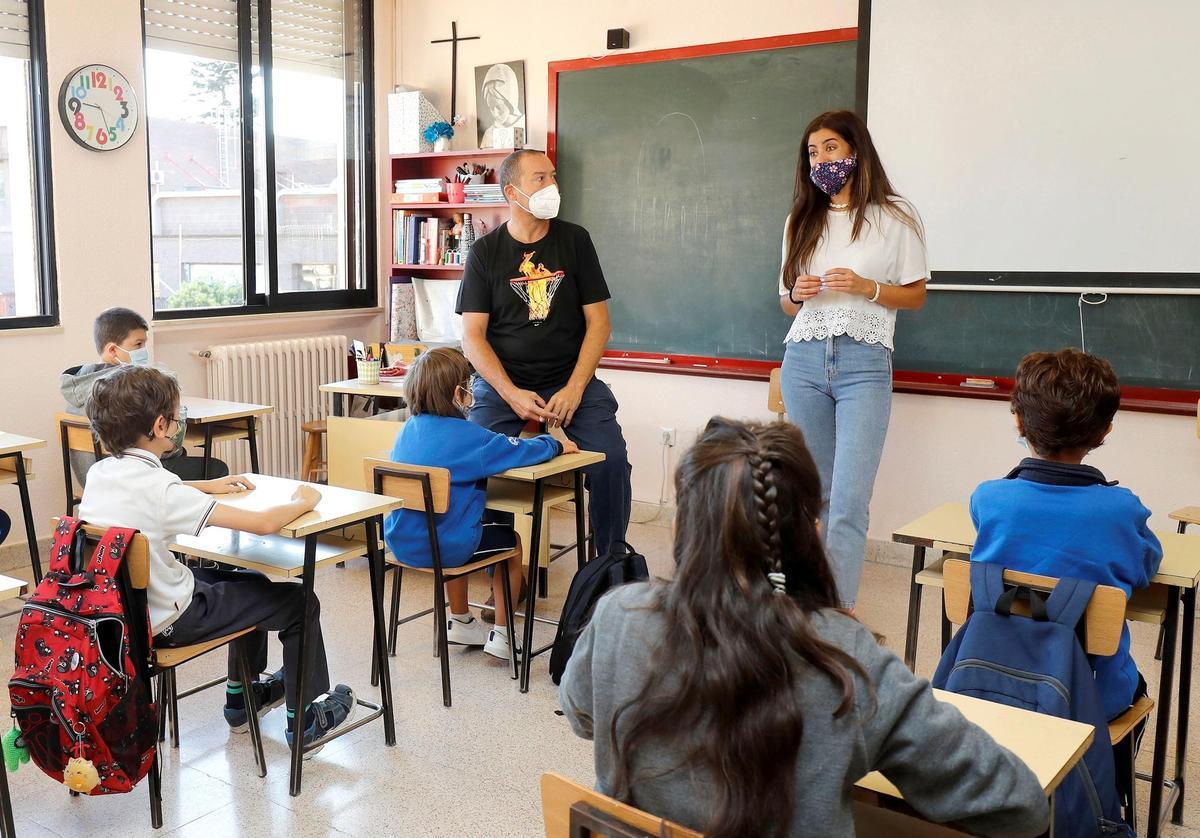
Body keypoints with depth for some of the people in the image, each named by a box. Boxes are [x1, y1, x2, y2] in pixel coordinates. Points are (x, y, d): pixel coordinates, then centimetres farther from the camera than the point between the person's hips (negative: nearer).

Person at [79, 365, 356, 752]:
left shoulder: (98, 473, -4)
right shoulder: (160, 489, -29)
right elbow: (262, 523, -31)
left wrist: (208, 486, 16)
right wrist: (302, 501, -12)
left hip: (116, 610, 9)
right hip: (167, 621, -9)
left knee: (252, 583, 29)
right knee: (300, 602, 5)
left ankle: (240, 698, 42)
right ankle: (304, 722, 18)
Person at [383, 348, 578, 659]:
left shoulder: (408, 430, 2)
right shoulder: (465, 435, -18)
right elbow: (522, 451, -13)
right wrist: (556, 444, 6)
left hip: (401, 542, 7)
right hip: (446, 548, -6)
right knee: (511, 541, 20)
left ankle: (459, 622, 45)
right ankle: (501, 635, 22)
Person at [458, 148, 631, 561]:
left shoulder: (574, 240, 5)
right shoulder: (485, 252, 3)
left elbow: (598, 322, 2)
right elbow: (473, 335, -1)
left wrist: (574, 390, -10)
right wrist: (512, 395, -14)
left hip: (571, 379, 0)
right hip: (502, 384, 0)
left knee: (611, 457, -22)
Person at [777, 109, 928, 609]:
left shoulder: (894, 217, 3)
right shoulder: (802, 221, 14)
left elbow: (916, 296, 5)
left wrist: (866, 287, -12)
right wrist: (798, 294, -5)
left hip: (864, 365, -4)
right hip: (803, 361, 4)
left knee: (849, 499, -11)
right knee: (812, 492, 8)